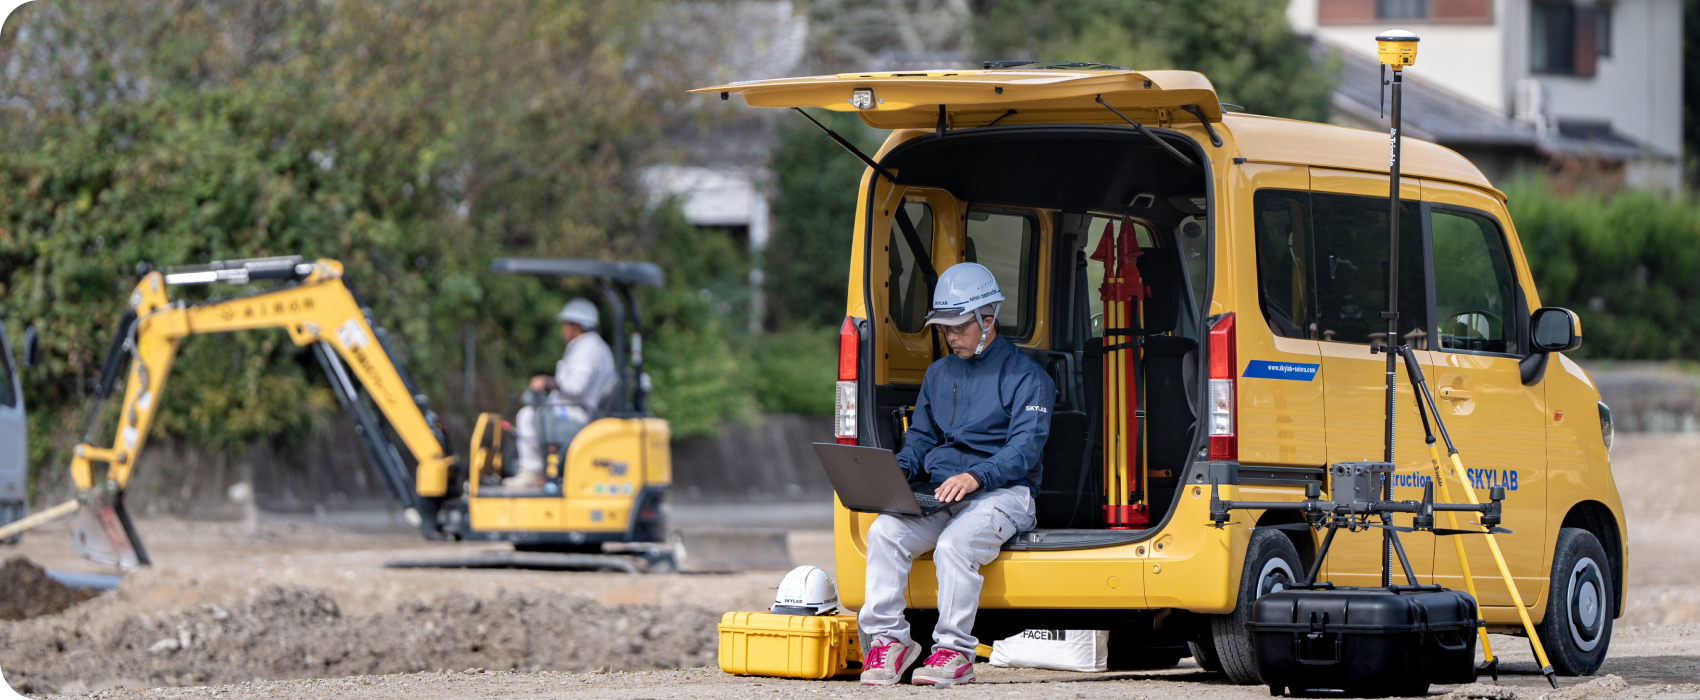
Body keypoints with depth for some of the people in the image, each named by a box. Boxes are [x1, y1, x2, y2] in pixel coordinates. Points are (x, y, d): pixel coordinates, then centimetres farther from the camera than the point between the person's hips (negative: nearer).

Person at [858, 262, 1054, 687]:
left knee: (954, 544, -36)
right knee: (884, 532, -23)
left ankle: (955, 651, -27)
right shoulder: (938, 374, 22)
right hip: (940, 493, 6)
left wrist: (975, 476, -28)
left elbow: (1024, 448, -11)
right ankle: (887, 639, -21)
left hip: (1002, 493, -6)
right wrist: (899, 469, -2)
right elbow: (920, 437, 23)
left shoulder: (1025, 376, 1)